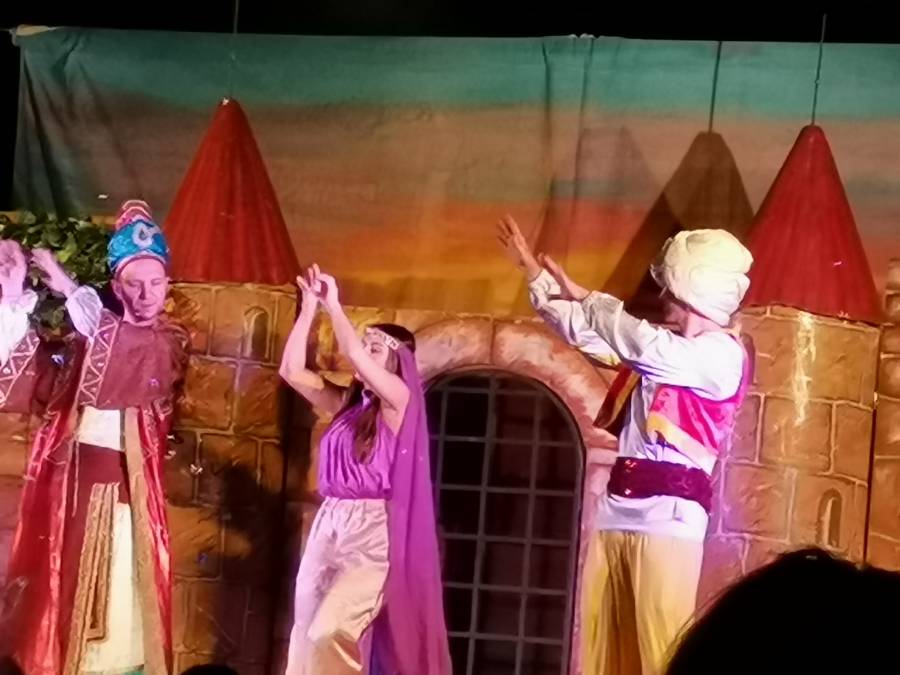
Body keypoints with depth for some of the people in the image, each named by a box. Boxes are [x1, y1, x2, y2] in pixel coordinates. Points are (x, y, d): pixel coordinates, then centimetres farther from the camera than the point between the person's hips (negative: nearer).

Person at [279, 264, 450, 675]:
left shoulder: (398, 399, -4)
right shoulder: (347, 403, 13)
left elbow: (353, 356, -18)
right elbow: (291, 369, 7)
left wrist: (333, 305, -7)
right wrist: (309, 308, 4)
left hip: (373, 534, -7)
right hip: (328, 528, 7)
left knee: (330, 632, -22)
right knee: (306, 640, 3)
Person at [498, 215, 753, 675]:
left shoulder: (724, 355, -5)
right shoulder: (664, 348, 20)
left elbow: (643, 346, -19)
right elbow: (587, 333, 28)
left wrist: (585, 297, -5)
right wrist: (537, 273, 28)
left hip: (670, 512, -8)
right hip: (617, 509, 8)